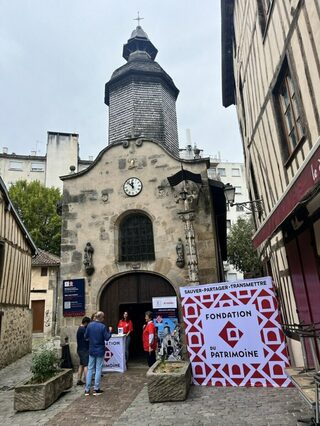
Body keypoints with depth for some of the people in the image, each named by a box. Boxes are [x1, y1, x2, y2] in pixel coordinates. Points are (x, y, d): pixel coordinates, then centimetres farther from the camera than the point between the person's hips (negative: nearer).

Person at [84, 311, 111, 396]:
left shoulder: (90, 325, -5)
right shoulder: (103, 326, -17)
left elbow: (85, 336, 2)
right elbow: (107, 338, -13)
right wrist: (109, 332, 4)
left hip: (91, 350, 4)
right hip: (100, 351, -4)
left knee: (90, 369, 12)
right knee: (98, 369, 7)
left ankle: (87, 389, 14)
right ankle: (96, 389, 12)